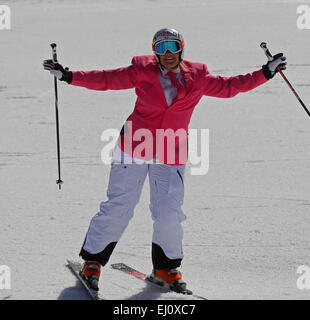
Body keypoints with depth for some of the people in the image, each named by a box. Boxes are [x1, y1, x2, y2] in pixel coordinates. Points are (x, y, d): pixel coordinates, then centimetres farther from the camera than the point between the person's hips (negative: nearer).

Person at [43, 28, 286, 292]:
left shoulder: (197, 79, 5)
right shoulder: (142, 72, 0)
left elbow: (228, 86, 14)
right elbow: (107, 80, 2)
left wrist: (266, 73, 12)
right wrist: (68, 76, -3)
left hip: (171, 156, 2)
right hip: (134, 149, -2)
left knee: (170, 214, -5)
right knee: (118, 207, -3)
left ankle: (166, 268, 17)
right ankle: (93, 260, 13)